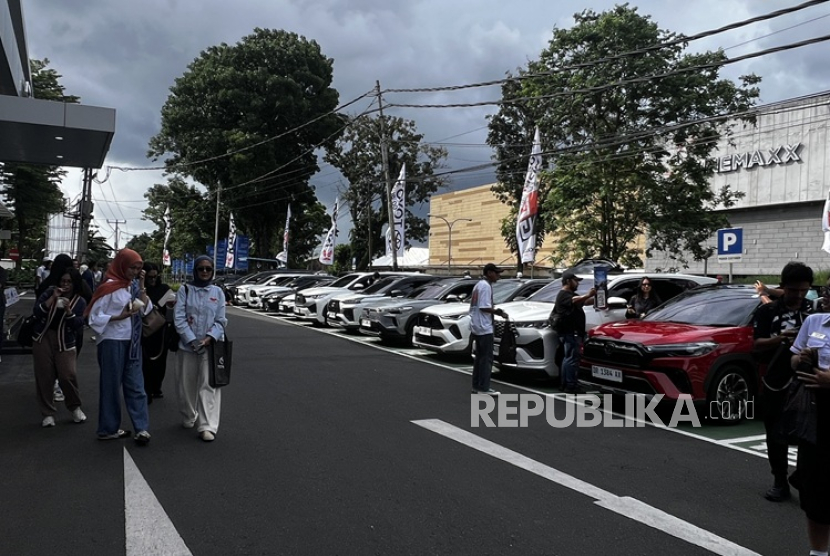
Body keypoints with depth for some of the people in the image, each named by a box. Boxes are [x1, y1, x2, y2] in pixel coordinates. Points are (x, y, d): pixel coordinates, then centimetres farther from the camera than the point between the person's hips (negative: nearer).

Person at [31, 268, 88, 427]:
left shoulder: (80, 301, -1)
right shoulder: (50, 292, 2)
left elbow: (78, 325, -9)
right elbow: (36, 312, -9)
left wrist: (68, 310, -24)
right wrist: (53, 298, -19)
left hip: (65, 341, -1)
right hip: (43, 338, 1)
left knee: (68, 375, -11)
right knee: (44, 376, 1)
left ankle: (75, 407, 13)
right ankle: (47, 413, 13)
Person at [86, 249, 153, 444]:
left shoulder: (133, 285, 7)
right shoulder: (110, 286, -12)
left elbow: (147, 309, 1)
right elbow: (94, 317, -12)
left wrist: (141, 287, -6)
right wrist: (119, 317, -22)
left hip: (132, 342, 6)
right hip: (112, 342, -6)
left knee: (136, 385, 4)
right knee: (111, 385, 5)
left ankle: (142, 428, 6)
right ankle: (108, 429, 17)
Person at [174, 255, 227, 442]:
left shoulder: (217, 292, 5)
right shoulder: (185, 290, 2)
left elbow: (220, 321, 3)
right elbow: (179, 318, -5)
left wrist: (209, 338, -13)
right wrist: (193, 340, -14)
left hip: (210, 346, 0)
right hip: (187, 346, 0)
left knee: (208, 386, -6)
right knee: (187, 385, 10)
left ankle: (207, 426, -7)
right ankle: (189, 419, 30)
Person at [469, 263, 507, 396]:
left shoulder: (479, 285, 17)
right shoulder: (486, 286, -14)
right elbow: (484, 307, -21)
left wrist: (495, 310, 13)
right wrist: (498, 312, -11)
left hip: (476, 326, 10)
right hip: (484, 327, -10)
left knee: (480, 357, 14)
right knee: (486, 358, -6)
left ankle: (476, 386, 18)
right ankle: (483, 388, -5)